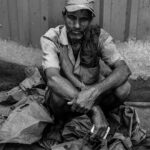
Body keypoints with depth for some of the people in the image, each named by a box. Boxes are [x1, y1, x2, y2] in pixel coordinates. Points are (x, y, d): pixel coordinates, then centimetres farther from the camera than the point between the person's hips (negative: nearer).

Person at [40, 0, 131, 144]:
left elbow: (124, 69, -25)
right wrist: (94, 108, -42)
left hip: (91, 94, 2)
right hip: (65, 98, -1)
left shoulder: (99, 36, -15)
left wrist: (94, 91, -44)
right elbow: (52, 78, -33)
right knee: (58, 94, -36)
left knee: (123, 88, -25)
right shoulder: (51, 38, -20)